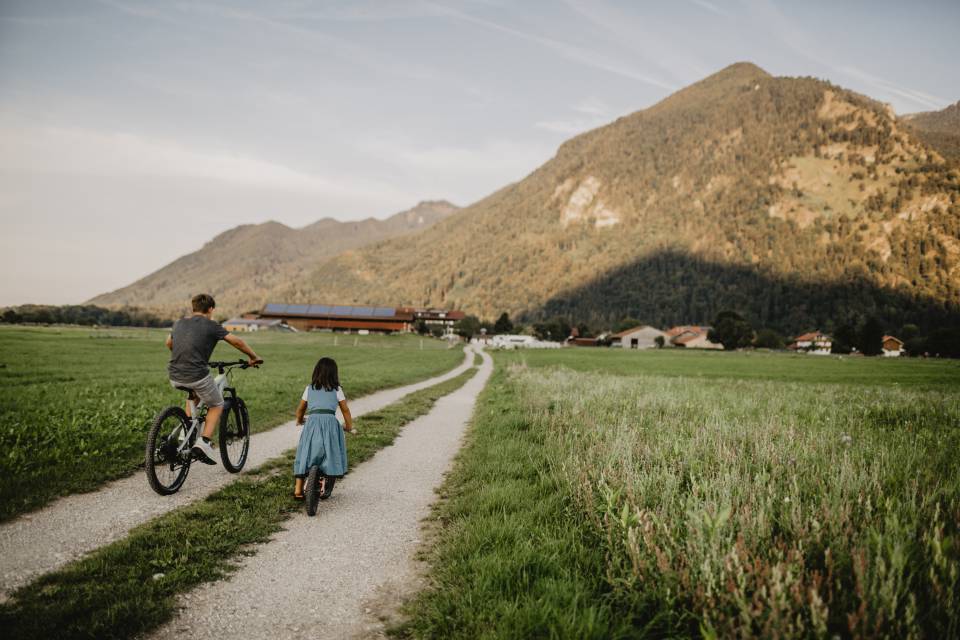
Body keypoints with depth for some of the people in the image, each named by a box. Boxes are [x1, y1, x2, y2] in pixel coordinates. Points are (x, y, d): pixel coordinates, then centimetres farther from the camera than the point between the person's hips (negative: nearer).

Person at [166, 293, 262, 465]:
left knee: (193, 394, 37)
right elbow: (236, 342, -1)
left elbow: (169, 343, 33)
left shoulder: (179, 323, 17)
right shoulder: (210, 325, 0)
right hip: (196, 374, -6)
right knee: (217, 406, 16)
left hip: (175, 377, 6)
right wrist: (254, 357, 12)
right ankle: (203, 443, -3)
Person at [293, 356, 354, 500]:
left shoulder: (309, 389, 19)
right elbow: (345, 410, 17)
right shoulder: (336, 390, 13)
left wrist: (299, 420, 48)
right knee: (330, 456, 9)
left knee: (304, 455, 10)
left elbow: (300, 409, 28)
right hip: (329, 422, -2)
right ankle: (325, 488, 5)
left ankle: (298, 489, 8)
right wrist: (349, 425, 32)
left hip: (312, 422, 2)